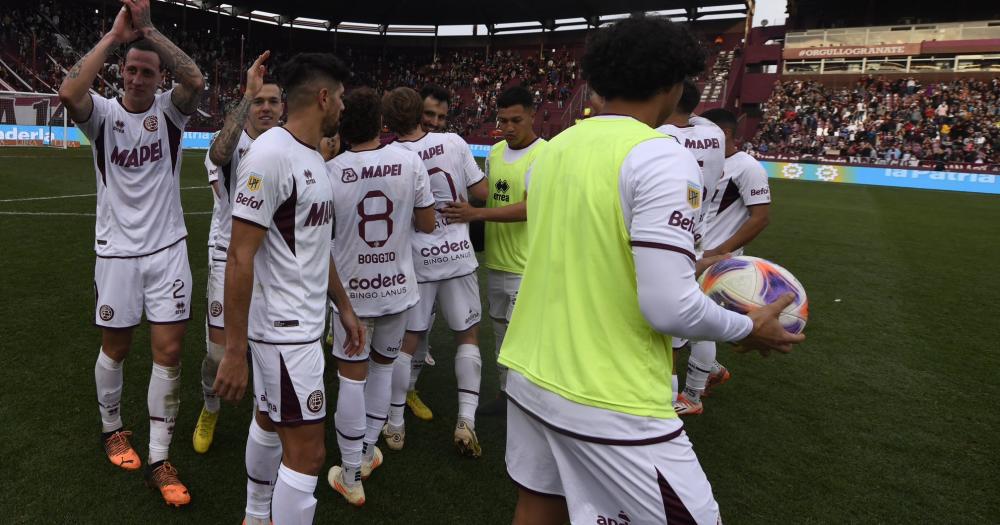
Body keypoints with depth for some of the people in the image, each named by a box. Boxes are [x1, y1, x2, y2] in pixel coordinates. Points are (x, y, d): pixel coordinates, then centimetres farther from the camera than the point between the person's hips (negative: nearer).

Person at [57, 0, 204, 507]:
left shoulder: (169, 110, -1)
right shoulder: (103, 113, -3)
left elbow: (196, 81, -23)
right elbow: (68, 92, -26)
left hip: (168, 249, 0)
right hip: (116, 251, 0)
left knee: (169, 351, -1)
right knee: (115, 348, 14)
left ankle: (158, 458, 10)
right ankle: (111, 427, 40)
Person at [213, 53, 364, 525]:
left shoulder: (313, 158, 10)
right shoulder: (270, 155, -20)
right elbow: (240, 259, -22)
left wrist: (344, 307, 20)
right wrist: (235, 352, -21)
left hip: (301, 322, 10)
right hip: (286, 329, -10)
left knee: (269, 423, 24)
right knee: (307, 452, -2)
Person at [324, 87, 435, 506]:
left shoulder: (330, 171, -12)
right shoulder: (410, 162, -10)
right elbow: (427, 224, -2)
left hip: (351, 289, -1)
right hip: (397, 286, 2)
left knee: (352, 376, 9)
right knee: (383, 366, 20)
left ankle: (351, 477, 18)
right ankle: (367, 452, 35)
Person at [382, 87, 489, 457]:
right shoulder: (453, 142, -7)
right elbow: (481, 192, -2)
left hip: (416, 260, 0)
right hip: (457, 255, 0)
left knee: (407, 342, 11)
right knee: (468, 336, 14)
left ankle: (394, 425, 22)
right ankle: (466, 420, 8)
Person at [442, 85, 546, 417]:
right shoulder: (495, 151, 10)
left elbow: (529, 208, -22)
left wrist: (476, 213, -25)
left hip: (526, 265, -7)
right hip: (495, 260, 8)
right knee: (501, 329, 17)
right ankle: (507, 392, 33)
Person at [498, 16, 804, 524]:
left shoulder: (552, 150, 6)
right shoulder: (662, 157, -16)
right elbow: (668, 308, -22)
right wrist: (748, 328, -2)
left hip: (531, 373, 8)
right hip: (608, 402, -8)